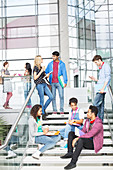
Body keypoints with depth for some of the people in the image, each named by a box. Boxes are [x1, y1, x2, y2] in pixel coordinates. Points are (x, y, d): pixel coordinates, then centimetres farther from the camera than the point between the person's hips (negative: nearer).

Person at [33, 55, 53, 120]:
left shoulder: (41, 67, 18)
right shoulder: (36, 67, -4)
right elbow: (35, 78, -10)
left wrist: (48, 74, 2)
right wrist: (41, 71, -12)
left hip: (44, 84, 8)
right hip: (39, 84, -8)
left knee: (51, 97, 2)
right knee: (42, 100, -4)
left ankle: (43, 108, 17)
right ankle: (43, 114, 4)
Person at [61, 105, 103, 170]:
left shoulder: (98, 124, -23)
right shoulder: (87, 121, 5)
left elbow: (89, 134, -31)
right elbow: (83, 131, 9)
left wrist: (77, 138, -31)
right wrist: (75, 137, -7)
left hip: (95, 144, -9)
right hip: (87, 141, 9)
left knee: (81, 140, -39)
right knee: (71, 133, -1)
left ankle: (73, 162, -39)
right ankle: (70, 152, -15)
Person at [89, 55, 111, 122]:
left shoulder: (106, 66, -3)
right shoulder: (101, 68, 23)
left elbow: (108, 78, -14)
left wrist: (103, 88, -20)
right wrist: (95, 79, 14)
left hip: (102, 89, -9)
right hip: (100, 89, 9)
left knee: (96, 104, -14)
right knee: (101, 105, 7)